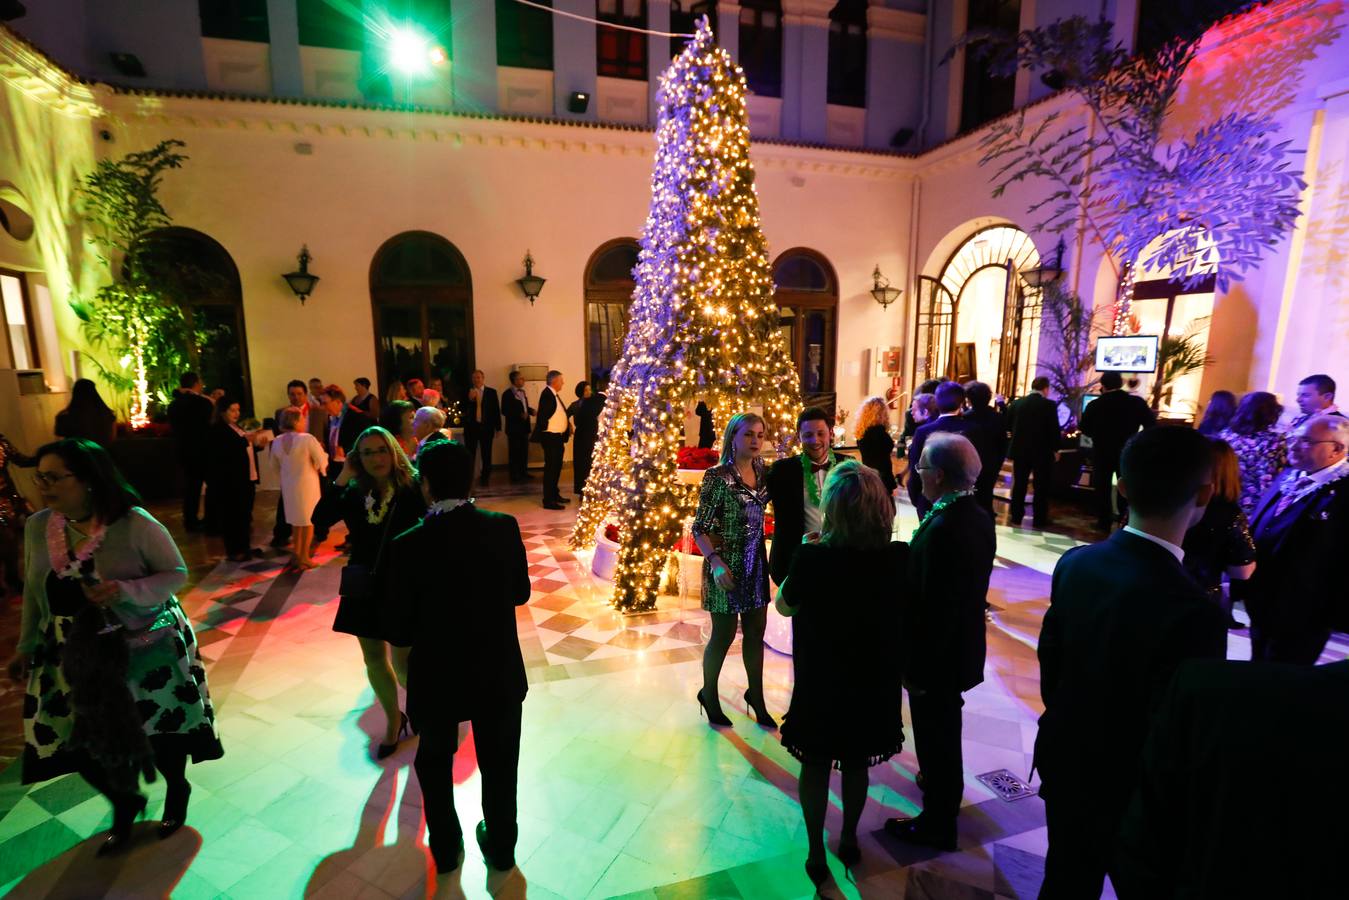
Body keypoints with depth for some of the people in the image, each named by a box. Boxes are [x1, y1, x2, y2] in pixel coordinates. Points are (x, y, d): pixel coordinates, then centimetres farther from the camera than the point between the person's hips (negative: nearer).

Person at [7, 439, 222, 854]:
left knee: (160, 731, 12)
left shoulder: (135, 524, -20)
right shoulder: (37, 527, -4)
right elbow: (35, 590, 9)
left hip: (144, 648, -4)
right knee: (84, 741, 10)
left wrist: (124, 591, -29)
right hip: (75, 658, 5)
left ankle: (177, 791, 43)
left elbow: (177, 573, -14)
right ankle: (125, 802, 41)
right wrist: (27, 646, 11)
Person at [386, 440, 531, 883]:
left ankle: (445, 848, 47)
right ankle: (501, 846, 46)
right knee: (499, 763, 25)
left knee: (435, 761, 28)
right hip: (500, 673, 2)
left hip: (438, 677, -1)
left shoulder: (410, 545, -22)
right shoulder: (505, 527, -16)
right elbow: (520, 593, -2)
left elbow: (399, 631, -14)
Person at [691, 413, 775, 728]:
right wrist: (716, 561, -25)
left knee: (755, 633, 15)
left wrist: (766, 558, 2)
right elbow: (699, 527, -15)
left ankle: (756, 696, 37)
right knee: (723, 635, 9)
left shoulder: (763, 474, 2)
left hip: (756, 563, 5)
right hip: (726, 565, -5)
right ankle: (709, 695, 34)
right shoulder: (717, 475, -15)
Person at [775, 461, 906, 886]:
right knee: (856, 764, 26)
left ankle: (816, 853, 37)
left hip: (820, 682, -3)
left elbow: (784, 605, -9)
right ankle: (849, 841, 47)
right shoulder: (899, 557, -17)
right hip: (873, 682, 3)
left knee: (815, 765, 20)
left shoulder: (813, 556, -26)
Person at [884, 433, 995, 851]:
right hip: (962, 646, 9)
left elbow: (932, 607, -28)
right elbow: (968, 588, 7)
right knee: (945, 727, 29)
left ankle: (937, 823, 32)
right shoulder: (979, 517, -2)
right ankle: (945, 789, 53)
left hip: (938, 654, -9)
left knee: (934, 734, 11)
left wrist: (916, 667, -17)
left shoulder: (943, 529, -31)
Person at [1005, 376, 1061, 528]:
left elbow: (1008, 425, 4)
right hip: (1042, 451, -3)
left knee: (1019, 484, 12)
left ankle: (1016, 516, 17)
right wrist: (1055, 449, 2)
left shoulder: (1016, 402, -1)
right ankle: (1040, 519, 13)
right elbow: (1054, 429, -11)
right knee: (1042, 486, 7)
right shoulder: (1049, 405, -11)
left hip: (1020, 450, 3)